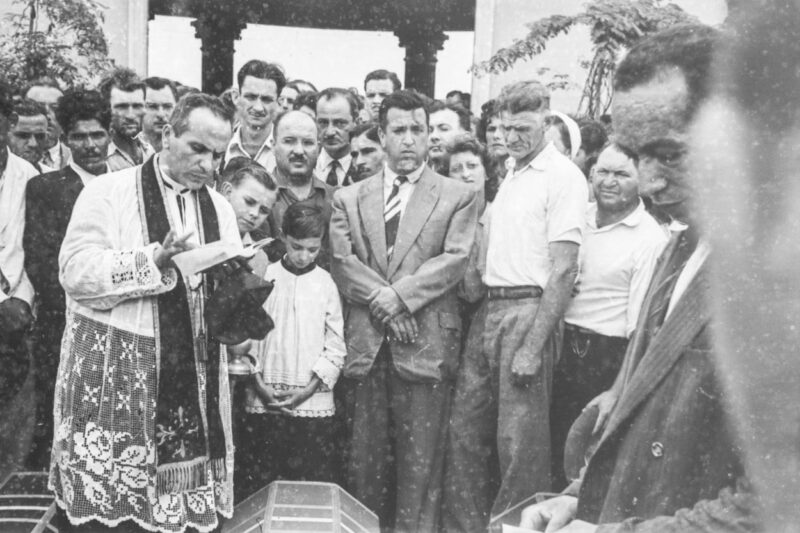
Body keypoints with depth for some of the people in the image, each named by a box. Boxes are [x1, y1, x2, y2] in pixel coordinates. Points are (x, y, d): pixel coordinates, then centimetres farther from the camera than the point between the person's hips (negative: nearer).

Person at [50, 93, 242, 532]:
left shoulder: (219, 209, 14)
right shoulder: (109, 192, -1)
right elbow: (75, 270, -12)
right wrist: (153, 260, -21)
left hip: (192, 383, 4)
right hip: (112, 375, -4)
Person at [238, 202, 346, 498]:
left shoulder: (325, 283, 3)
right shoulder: (263, 277, 4)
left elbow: (335, 346, 2)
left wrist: (307, 390, -7)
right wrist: (259, 384, -6)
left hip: (313, 403, 0)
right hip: (264, 402, 0)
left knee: (318, 481, 1)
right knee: (260, 484, 5)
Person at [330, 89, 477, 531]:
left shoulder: (458, 197, 7)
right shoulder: (348, 198, 13)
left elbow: (454, 260, -5)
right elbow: (341, 263, 2)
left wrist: (398, 295, -15)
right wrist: (383, 305, -11)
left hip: (425, 344, -2)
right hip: (364, 343, 2)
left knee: (420, 462, 0)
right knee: (364, 459, 7)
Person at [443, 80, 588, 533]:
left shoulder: (563, 176, -8)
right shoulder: (512, 175, 16)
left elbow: (563, 270, -14)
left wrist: (534, 347, -18)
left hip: (531, 311, -8)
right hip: (492, 309, 8)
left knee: (519, 443, -2)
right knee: (465, 429, 11)